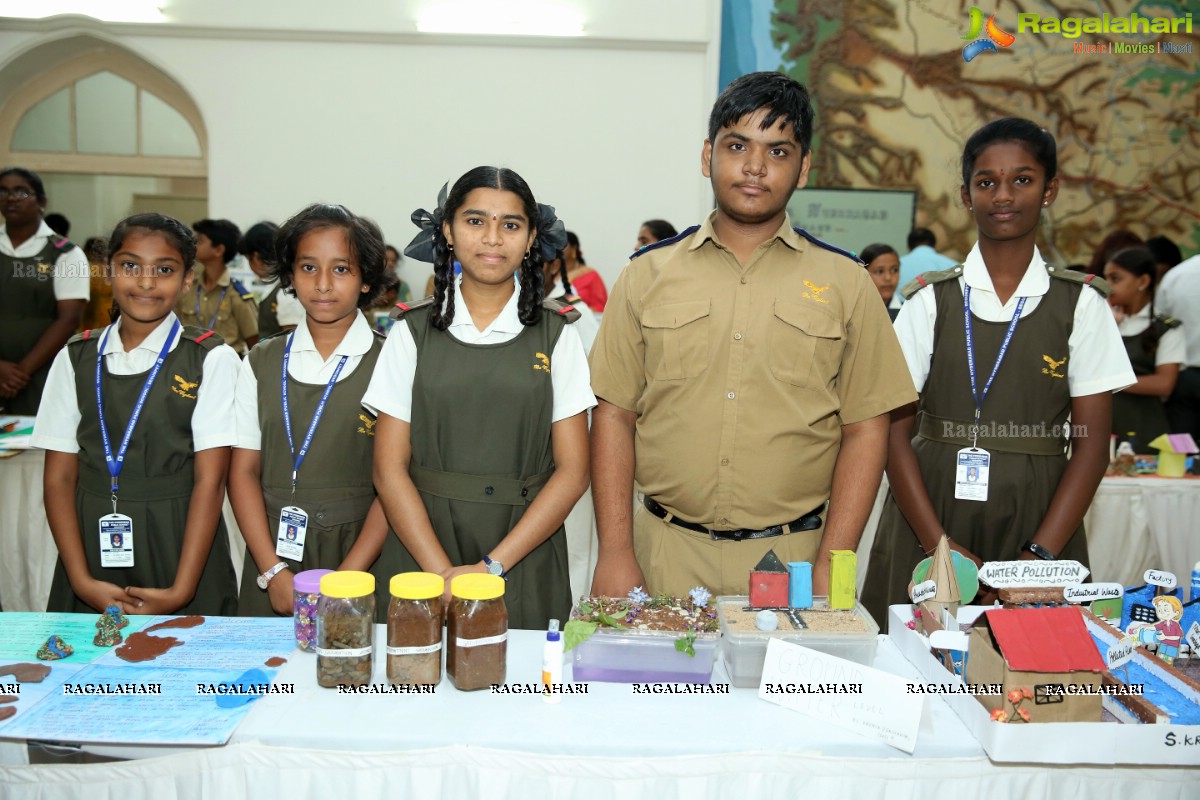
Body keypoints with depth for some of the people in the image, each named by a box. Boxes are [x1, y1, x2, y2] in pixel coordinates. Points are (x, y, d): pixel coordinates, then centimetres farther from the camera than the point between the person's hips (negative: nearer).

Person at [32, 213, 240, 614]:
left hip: (181, 547, -3)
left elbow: (210, 480, -9)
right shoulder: (75, 358, 6)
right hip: (91, 543, 3)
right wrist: (82, 580, -7)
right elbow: (59, 477, 4)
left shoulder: (212, 360, -4)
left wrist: (181, 591, -14)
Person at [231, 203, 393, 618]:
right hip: (272, 555, 3)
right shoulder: (261, 363, 6)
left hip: (359, 555, -2)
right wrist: (273, 572, -7)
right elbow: (244, 470, 4)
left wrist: (342, 582, -15)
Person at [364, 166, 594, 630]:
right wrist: (444, 574, -12)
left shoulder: (555, 335, 2)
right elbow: (389, 467, -2)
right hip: (424, 550, 0)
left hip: (526, 563, 0)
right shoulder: (412, 331, 3)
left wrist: (493, 566, -12)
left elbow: (572, 471, -3)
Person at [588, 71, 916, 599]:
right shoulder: (647, 274, 4)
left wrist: (829, 566, -6)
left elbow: (864, 430, 1)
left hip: (791, 555, 0)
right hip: (666, 553, 1)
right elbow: (614, 416, 3)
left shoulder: (845, 283, 4)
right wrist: (615, 551, -4)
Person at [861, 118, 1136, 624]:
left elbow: (1093, 442, -1)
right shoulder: (930, 301, 2)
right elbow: (895, 431, -2)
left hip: (1037, 520, 0)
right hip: (930, 512, 0)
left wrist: (1039, 554, -11)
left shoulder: (1081, 303, 3)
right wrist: (940, 545, -12)